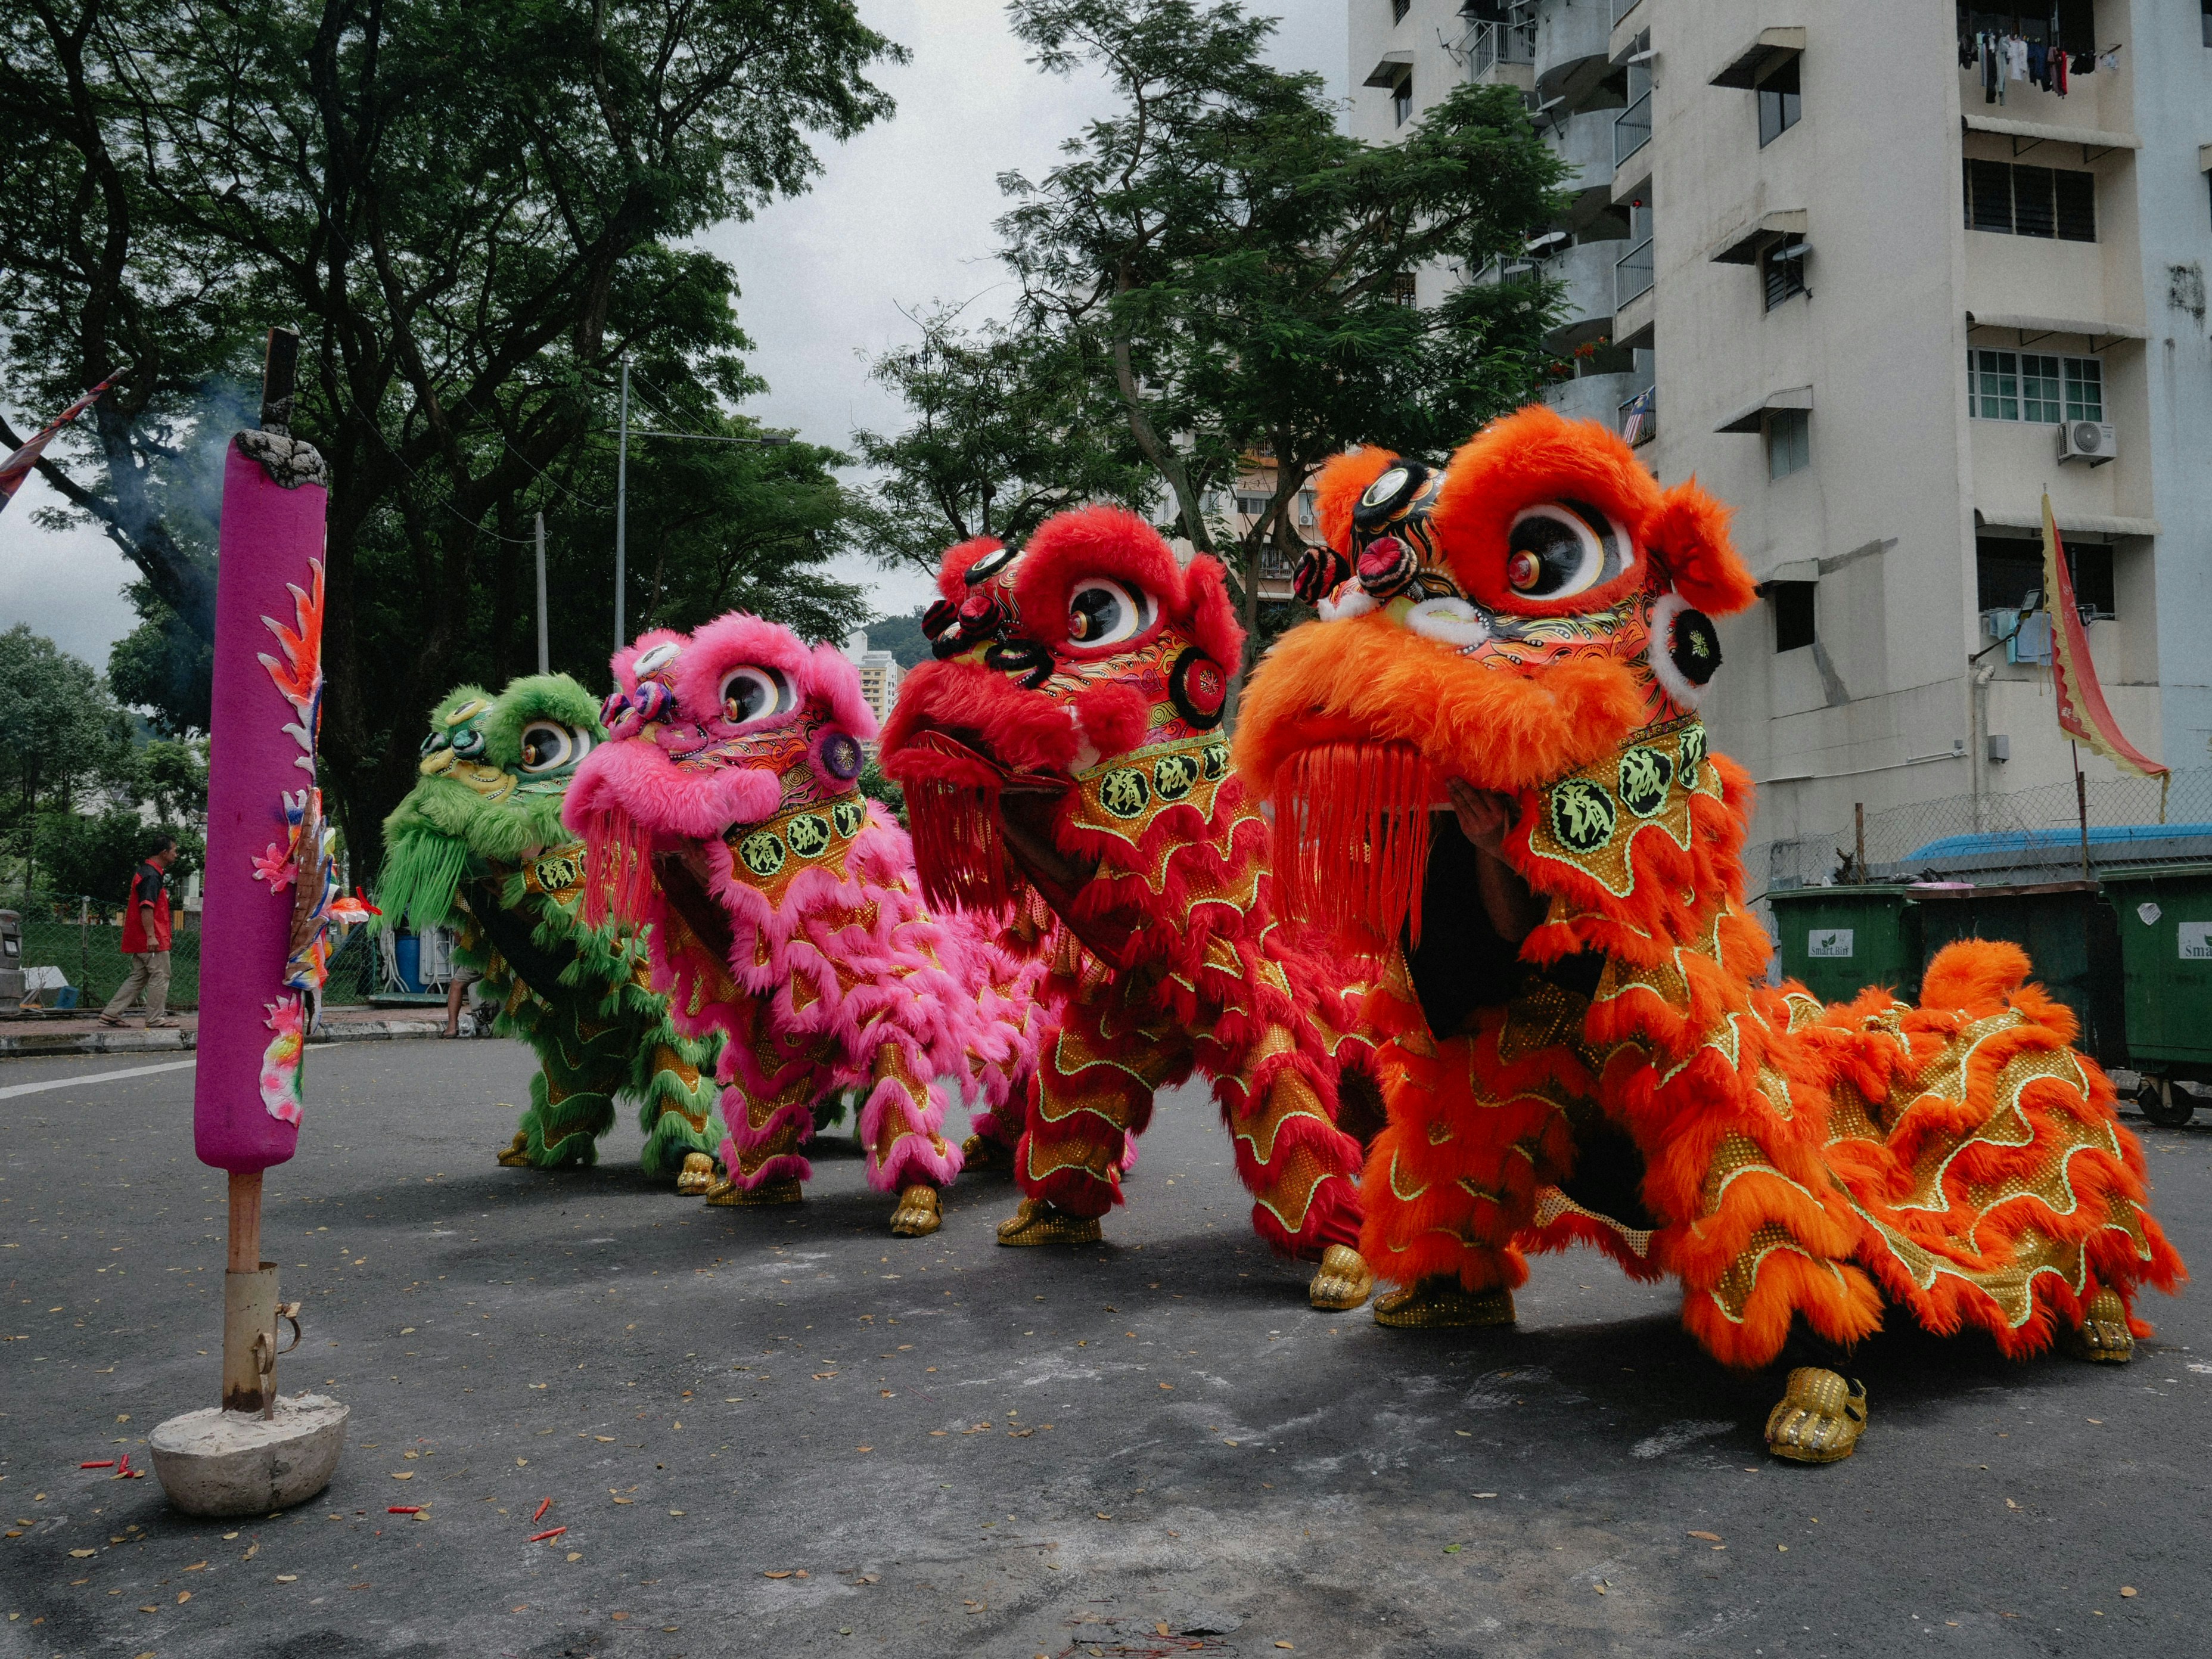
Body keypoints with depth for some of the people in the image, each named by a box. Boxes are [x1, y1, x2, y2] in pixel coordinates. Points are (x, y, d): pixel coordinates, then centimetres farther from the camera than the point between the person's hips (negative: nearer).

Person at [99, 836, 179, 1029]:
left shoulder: (146, 871, 18)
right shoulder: (151, 875, -16)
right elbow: (146, 907, -23)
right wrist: (151, 936, -26)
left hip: (138, 939, 10)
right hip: (150, 938, -10)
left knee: (139, 977, 14)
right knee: (160, 976, -3)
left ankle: (111, 1014, 13)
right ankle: (156, 1019, 1)